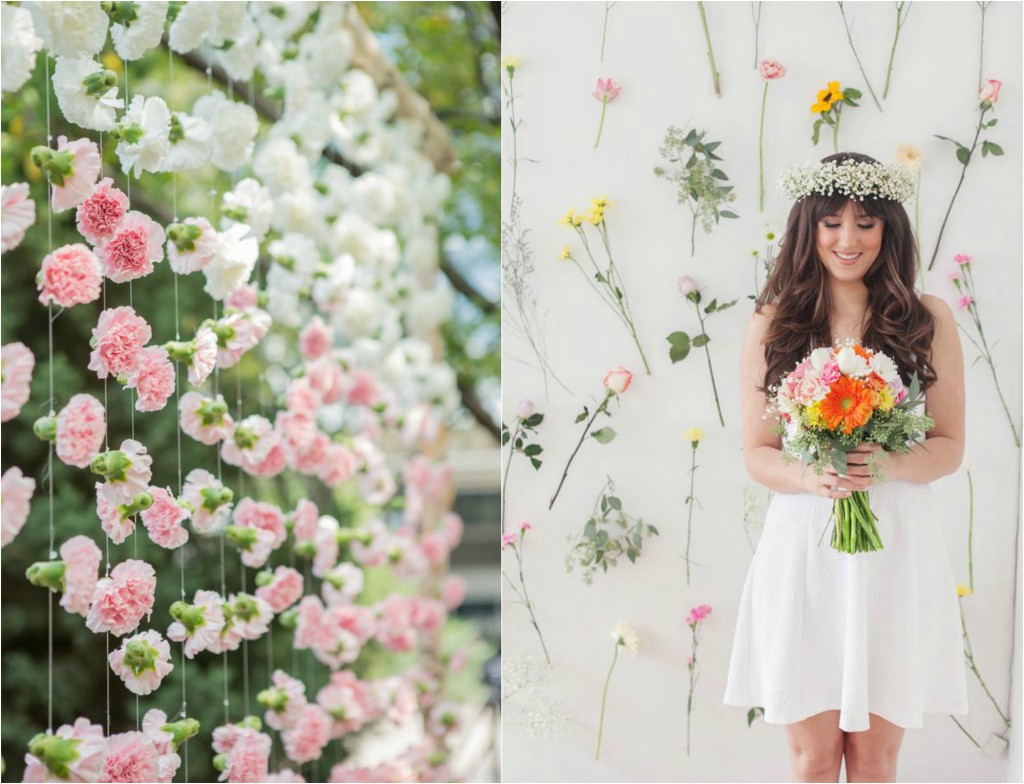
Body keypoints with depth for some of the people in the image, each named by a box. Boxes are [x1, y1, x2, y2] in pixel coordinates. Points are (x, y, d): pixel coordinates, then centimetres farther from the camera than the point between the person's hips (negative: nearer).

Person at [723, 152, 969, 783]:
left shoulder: (929, 321, 4)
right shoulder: (773, 324, 5)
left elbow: (950, 446, 5)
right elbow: (756, 452, 5)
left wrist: (890, 464, -17)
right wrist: (810, 478, -17)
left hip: (895, 548, 0)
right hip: (802, 547, 0)